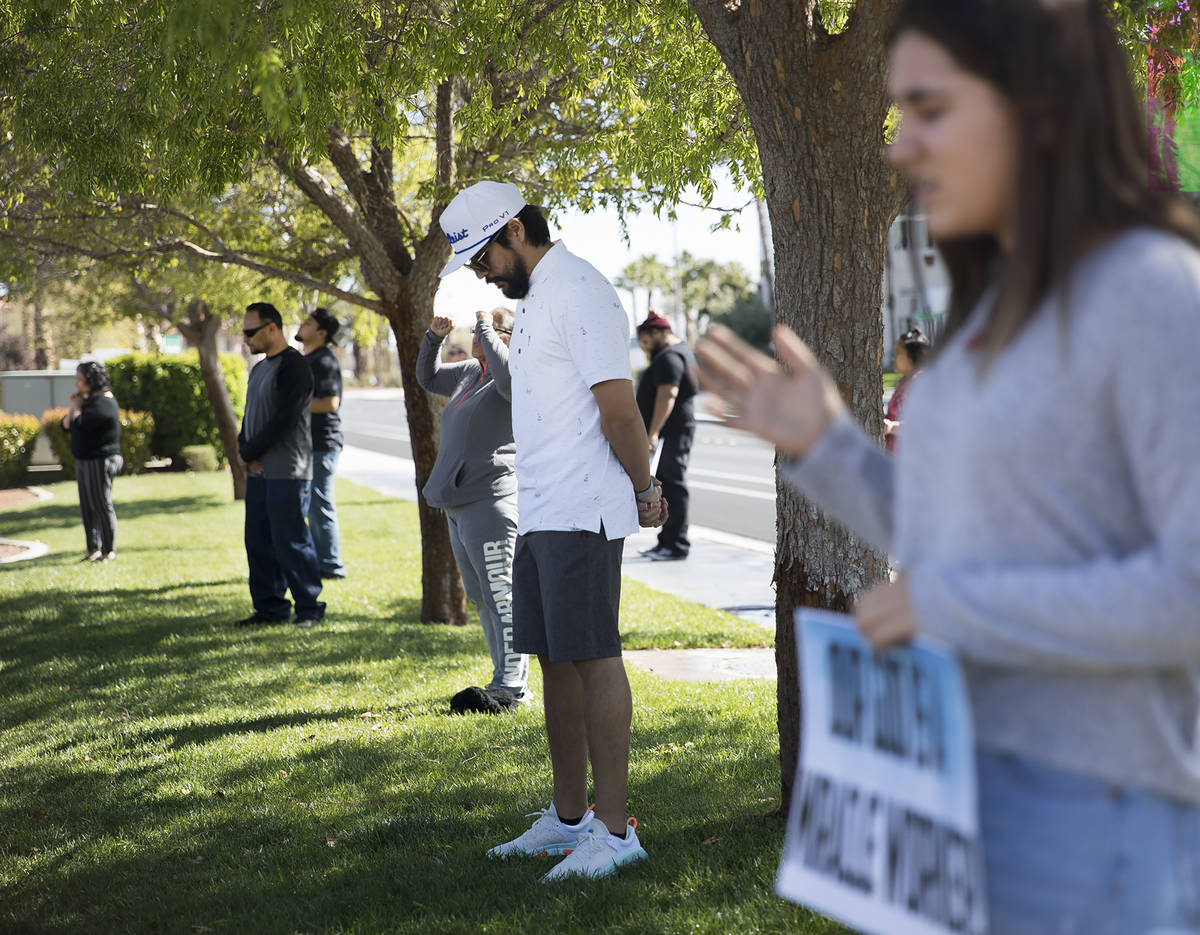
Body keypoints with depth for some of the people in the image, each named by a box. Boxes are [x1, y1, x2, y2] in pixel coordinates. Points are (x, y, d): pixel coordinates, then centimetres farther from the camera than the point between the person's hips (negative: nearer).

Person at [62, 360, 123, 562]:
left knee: (102, 506, -4)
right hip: (84, 461, 10)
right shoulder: (89, 401, 15)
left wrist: (77, 407, -6)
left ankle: (108, 551, 3)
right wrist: (72, 407, -1)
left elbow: (80, 425, -23)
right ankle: (93, 549, 18)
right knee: (87, 508, 11)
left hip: (100, 461, -10)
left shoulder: (104, 403, -15)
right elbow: (66, 425, 14)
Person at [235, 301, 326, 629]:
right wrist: (244, 447, 0)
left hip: (287, 472, -9)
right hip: (259, 471, 9)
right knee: (259, 541, 10)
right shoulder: (260, 368, 18)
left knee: (290, 541, -8)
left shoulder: (293, 366, -11)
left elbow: (283, 420, -17)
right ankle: (270, 608, 17)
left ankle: (309, 608, 0)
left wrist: (250, 452, -9)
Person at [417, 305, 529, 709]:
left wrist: (486, 329, -21)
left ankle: (510, 684, -12)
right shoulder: (469, 372, 17)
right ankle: (509, 679, 19)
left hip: (490, 500, -10)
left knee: (499, 593, -12)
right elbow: (427, 378, 32)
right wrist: (433, 338, 16)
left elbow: (507, 374, -35)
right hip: (459, 502, 10)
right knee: (480, 597, 12)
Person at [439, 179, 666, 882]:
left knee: (593, 658, -8)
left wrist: (645, 490, -8)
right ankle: (570, 818, 22)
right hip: (539, 511, 10)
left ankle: (616, 829, -3)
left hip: (581, 514, -10)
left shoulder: (578, 290, -13)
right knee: (556, 661, 13)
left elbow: (618, 407, -16)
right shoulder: (534, 297, 20)